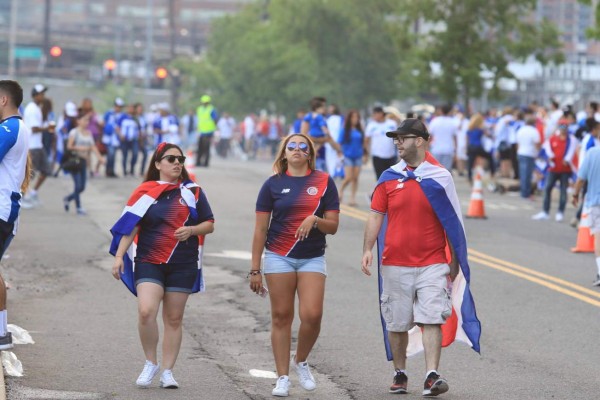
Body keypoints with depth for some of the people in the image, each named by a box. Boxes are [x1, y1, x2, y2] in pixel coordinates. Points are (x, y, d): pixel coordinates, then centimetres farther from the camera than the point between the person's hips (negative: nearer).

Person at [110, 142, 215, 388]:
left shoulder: (192, 192, 8)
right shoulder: (145, 192, 3)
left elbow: (209, 224, 9)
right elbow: (129, 226, 1)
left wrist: (191, 230, -11)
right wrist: (119, 256, -8)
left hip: (182, 265, 2)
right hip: (149, 263, -2)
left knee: (174, 319, 5)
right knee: (146, 312, -19)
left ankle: (167, 372, 14)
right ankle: (150, 364, 0)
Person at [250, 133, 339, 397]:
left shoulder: (324, 182, 3)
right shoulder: (274, 184, 3)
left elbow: (333, 226, 3)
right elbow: (260, 229, 4)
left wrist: (314, 220, -19)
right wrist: (255, 269, 1)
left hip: (313, 258, 0)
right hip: (279, 257, 0)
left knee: (312, 315, -12)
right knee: (281, 316, 1)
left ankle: (301, 362, 15)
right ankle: (283, 378, 9)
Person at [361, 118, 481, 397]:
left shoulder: (440, 177, 0)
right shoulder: (389, 178, 6)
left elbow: (452, 222, 6)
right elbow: (376, 215, 6)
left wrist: (455, 260, 7)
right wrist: (368, 249, -7)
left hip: (432, 264, -2)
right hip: (395, 264, 2)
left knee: (432, 319, -12)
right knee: (396, 324, 9)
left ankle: (432, 377, -16)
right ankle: (400, 374, 23)